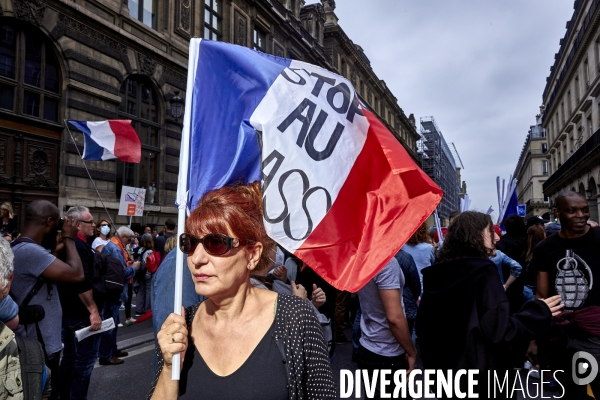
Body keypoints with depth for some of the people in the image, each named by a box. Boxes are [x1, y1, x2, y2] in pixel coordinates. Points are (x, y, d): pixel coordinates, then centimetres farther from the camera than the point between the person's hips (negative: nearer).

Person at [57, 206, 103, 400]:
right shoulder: (78, 245, -20)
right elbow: (82, 282, -27)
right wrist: (93, 310, -25)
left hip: (69, 312, 10)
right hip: (82, 313, -10)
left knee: (70, 356, 19)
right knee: (85, 359, -2)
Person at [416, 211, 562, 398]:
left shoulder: (434, 273, 0)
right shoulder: (482, 272, -18)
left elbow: (423, 327, 6)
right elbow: (498, 331, -22)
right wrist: (539, 312, -9)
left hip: (442, 370, 6)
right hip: (481, 376, -5)